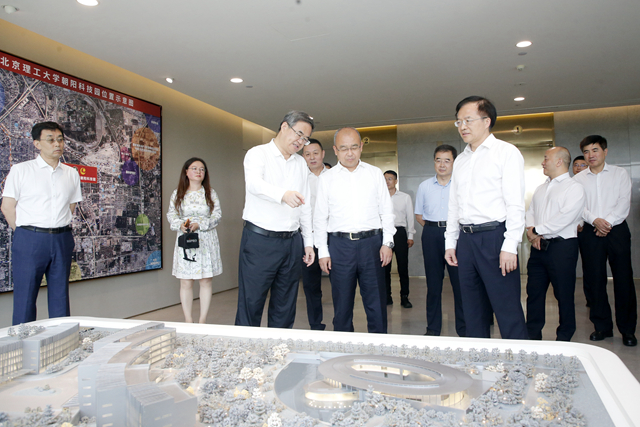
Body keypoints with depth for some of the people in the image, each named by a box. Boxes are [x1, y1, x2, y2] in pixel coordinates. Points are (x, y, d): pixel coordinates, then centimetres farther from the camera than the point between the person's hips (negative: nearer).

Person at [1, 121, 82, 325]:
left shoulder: (72, 174, 11)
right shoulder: (20, 170, 2)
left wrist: (60, 230, 8)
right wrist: (26, 234, 0)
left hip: (62, 240, 3)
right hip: (30, 240, -3)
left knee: (60, 297, 9)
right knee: (25, 296, 1)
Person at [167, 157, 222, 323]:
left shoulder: (210, 193, 6)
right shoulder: (177, 194, 8)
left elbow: (217, 215, 0)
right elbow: (171, 216, 6)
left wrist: (200, 224, -15)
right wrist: (181, 225, -15)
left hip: (206, 241, 0)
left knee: (206, 281, 1)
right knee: (185, 283, 1)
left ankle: (203, 320, 11)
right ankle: (188, 320, 11)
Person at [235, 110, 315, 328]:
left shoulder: (301, 163, 16)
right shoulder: (258, 153, -2)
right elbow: (254, 184, -24)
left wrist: (308, 242, 13)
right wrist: (283, 194, -44)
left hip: (292, 242, 6)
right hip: (260, 239, -5)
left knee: (285, 307, 11)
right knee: (251, 304, -2)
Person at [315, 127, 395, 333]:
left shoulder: (375, 173, 9)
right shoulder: (327, 178, 7)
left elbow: (387, 210, 9)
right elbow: (320, 217, 8)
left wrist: (387, 242, -1)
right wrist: (323, 251, 2)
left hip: (371, 242, 0)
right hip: (339, 244, 0)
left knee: (376, 302, 3)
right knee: (342, 303, 7)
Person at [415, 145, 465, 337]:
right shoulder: (425, 186, 11)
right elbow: (419, 215, 18)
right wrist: (434, 227, 6)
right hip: (431, 236, 2)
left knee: (460, 283, -2)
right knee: (433, 283, 7)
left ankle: (464, 330, 11)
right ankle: (433, 329, 16)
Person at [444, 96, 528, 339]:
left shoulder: (506, 152, -1)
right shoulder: (461, 160, 18)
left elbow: (516, 203, -9)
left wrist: (510, 246, -16)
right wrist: (450, 242, 13)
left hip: (494, 236, -6)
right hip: (465, 238, 6)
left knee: (507, 308, -5)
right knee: (473, 308, 12)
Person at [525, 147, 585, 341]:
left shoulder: (574, 188, -6)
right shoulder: (540, 189, 18)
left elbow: (565, 218, -18)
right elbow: (530, 213, 13)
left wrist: (536, 230, -11)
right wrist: (531, 231, -7)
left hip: (562, 247, -7)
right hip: (538, 247, 7)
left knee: (564, 295, 3)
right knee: (534, 292, 9)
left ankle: (564, 338, 17)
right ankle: (533, 336, 21)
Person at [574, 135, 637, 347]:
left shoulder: (620, 174, 8)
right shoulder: (578, 179, 10)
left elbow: (624, 203, -1)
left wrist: (608, 222, -12)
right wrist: (594, 220, -14)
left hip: (617, 230, -1)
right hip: (590, 232, 1)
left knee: (623, 278, -2)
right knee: (593, 279, 2)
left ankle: (627, 329, 10)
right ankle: (602, 326, 14)